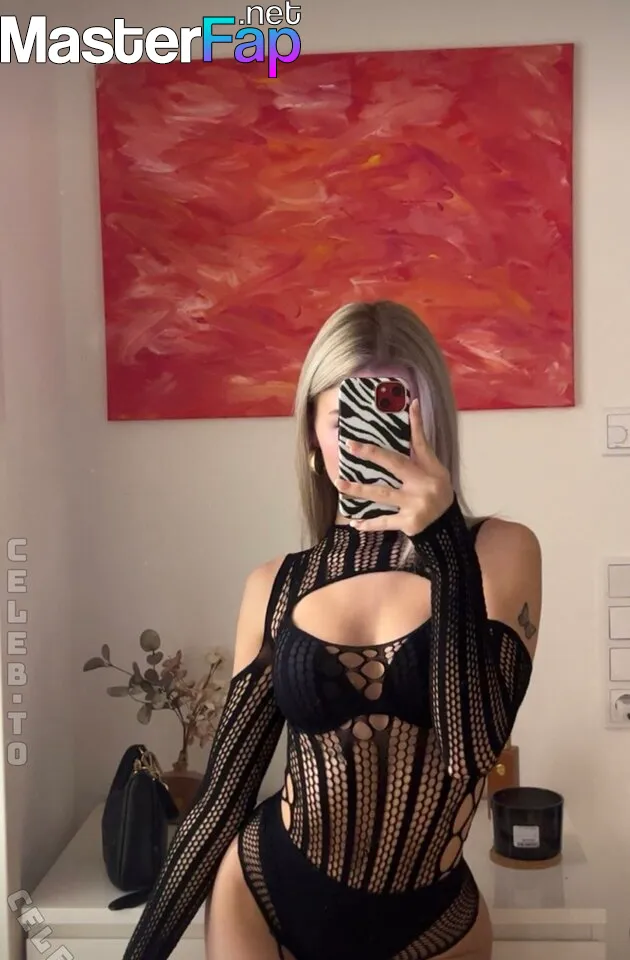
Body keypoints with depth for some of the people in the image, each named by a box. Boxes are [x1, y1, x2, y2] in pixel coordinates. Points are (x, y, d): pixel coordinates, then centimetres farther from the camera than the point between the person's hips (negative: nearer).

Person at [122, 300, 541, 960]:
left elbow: (473, 751, -23)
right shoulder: (276, 587, -4)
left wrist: (441, 534, -28)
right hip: (265, 902, 1)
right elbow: (225, 788, 2)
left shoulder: (498, 551, -10)